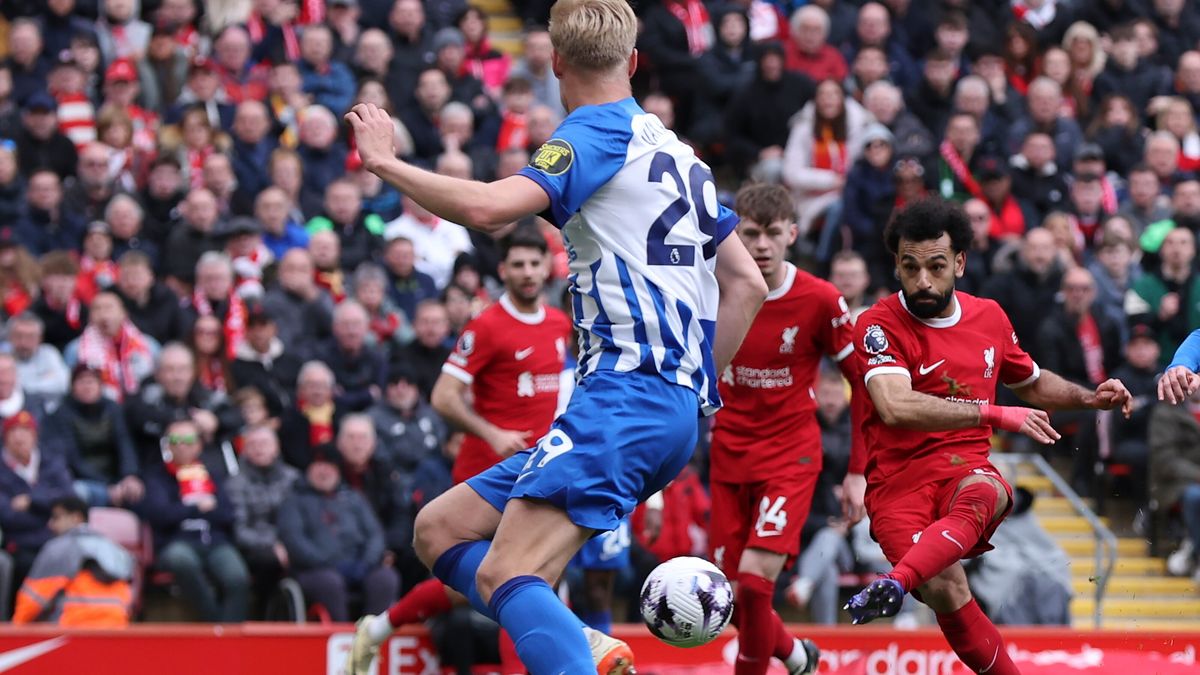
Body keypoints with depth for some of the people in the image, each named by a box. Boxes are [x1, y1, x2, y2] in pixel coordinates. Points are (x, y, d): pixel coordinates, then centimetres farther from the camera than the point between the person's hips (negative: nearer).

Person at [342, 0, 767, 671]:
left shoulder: (595, 134, -4)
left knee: (505, 573, -22)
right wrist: (697, 387, 26)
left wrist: (383, 160, -8)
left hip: (627, 394, -9)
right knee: (440, 529, 9)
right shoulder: (674, 150, 23)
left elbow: (489, 207, -21)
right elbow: (748, 284, 24)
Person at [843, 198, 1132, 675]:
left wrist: (1090, 398, 17)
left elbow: (1032, 384, 34)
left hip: (968, 470, 3)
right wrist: (992, 413, -26)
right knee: (945, 591, -29)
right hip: (898, 480, -3)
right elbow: (896, 408, -24)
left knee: (981, 496, -37)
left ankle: (893, 585, -57)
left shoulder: (990, 317, 13)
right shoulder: (879, 326, -6)